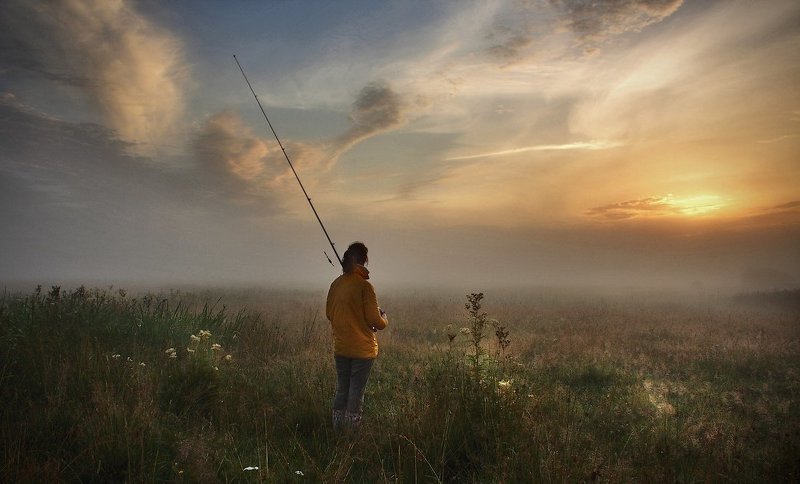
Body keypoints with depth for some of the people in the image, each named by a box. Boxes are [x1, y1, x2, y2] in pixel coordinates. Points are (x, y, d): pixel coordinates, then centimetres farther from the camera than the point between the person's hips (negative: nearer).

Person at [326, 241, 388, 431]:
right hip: (362, 349, -5)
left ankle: (337, 432, 22)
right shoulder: (364, 285, -17)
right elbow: (375, 320, -16)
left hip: (340, 347, 6)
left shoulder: (335, 284, 2)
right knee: (356, 393, 4)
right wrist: (384, 319, 5)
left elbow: (329, 314, 11)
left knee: (341, 391, 15)